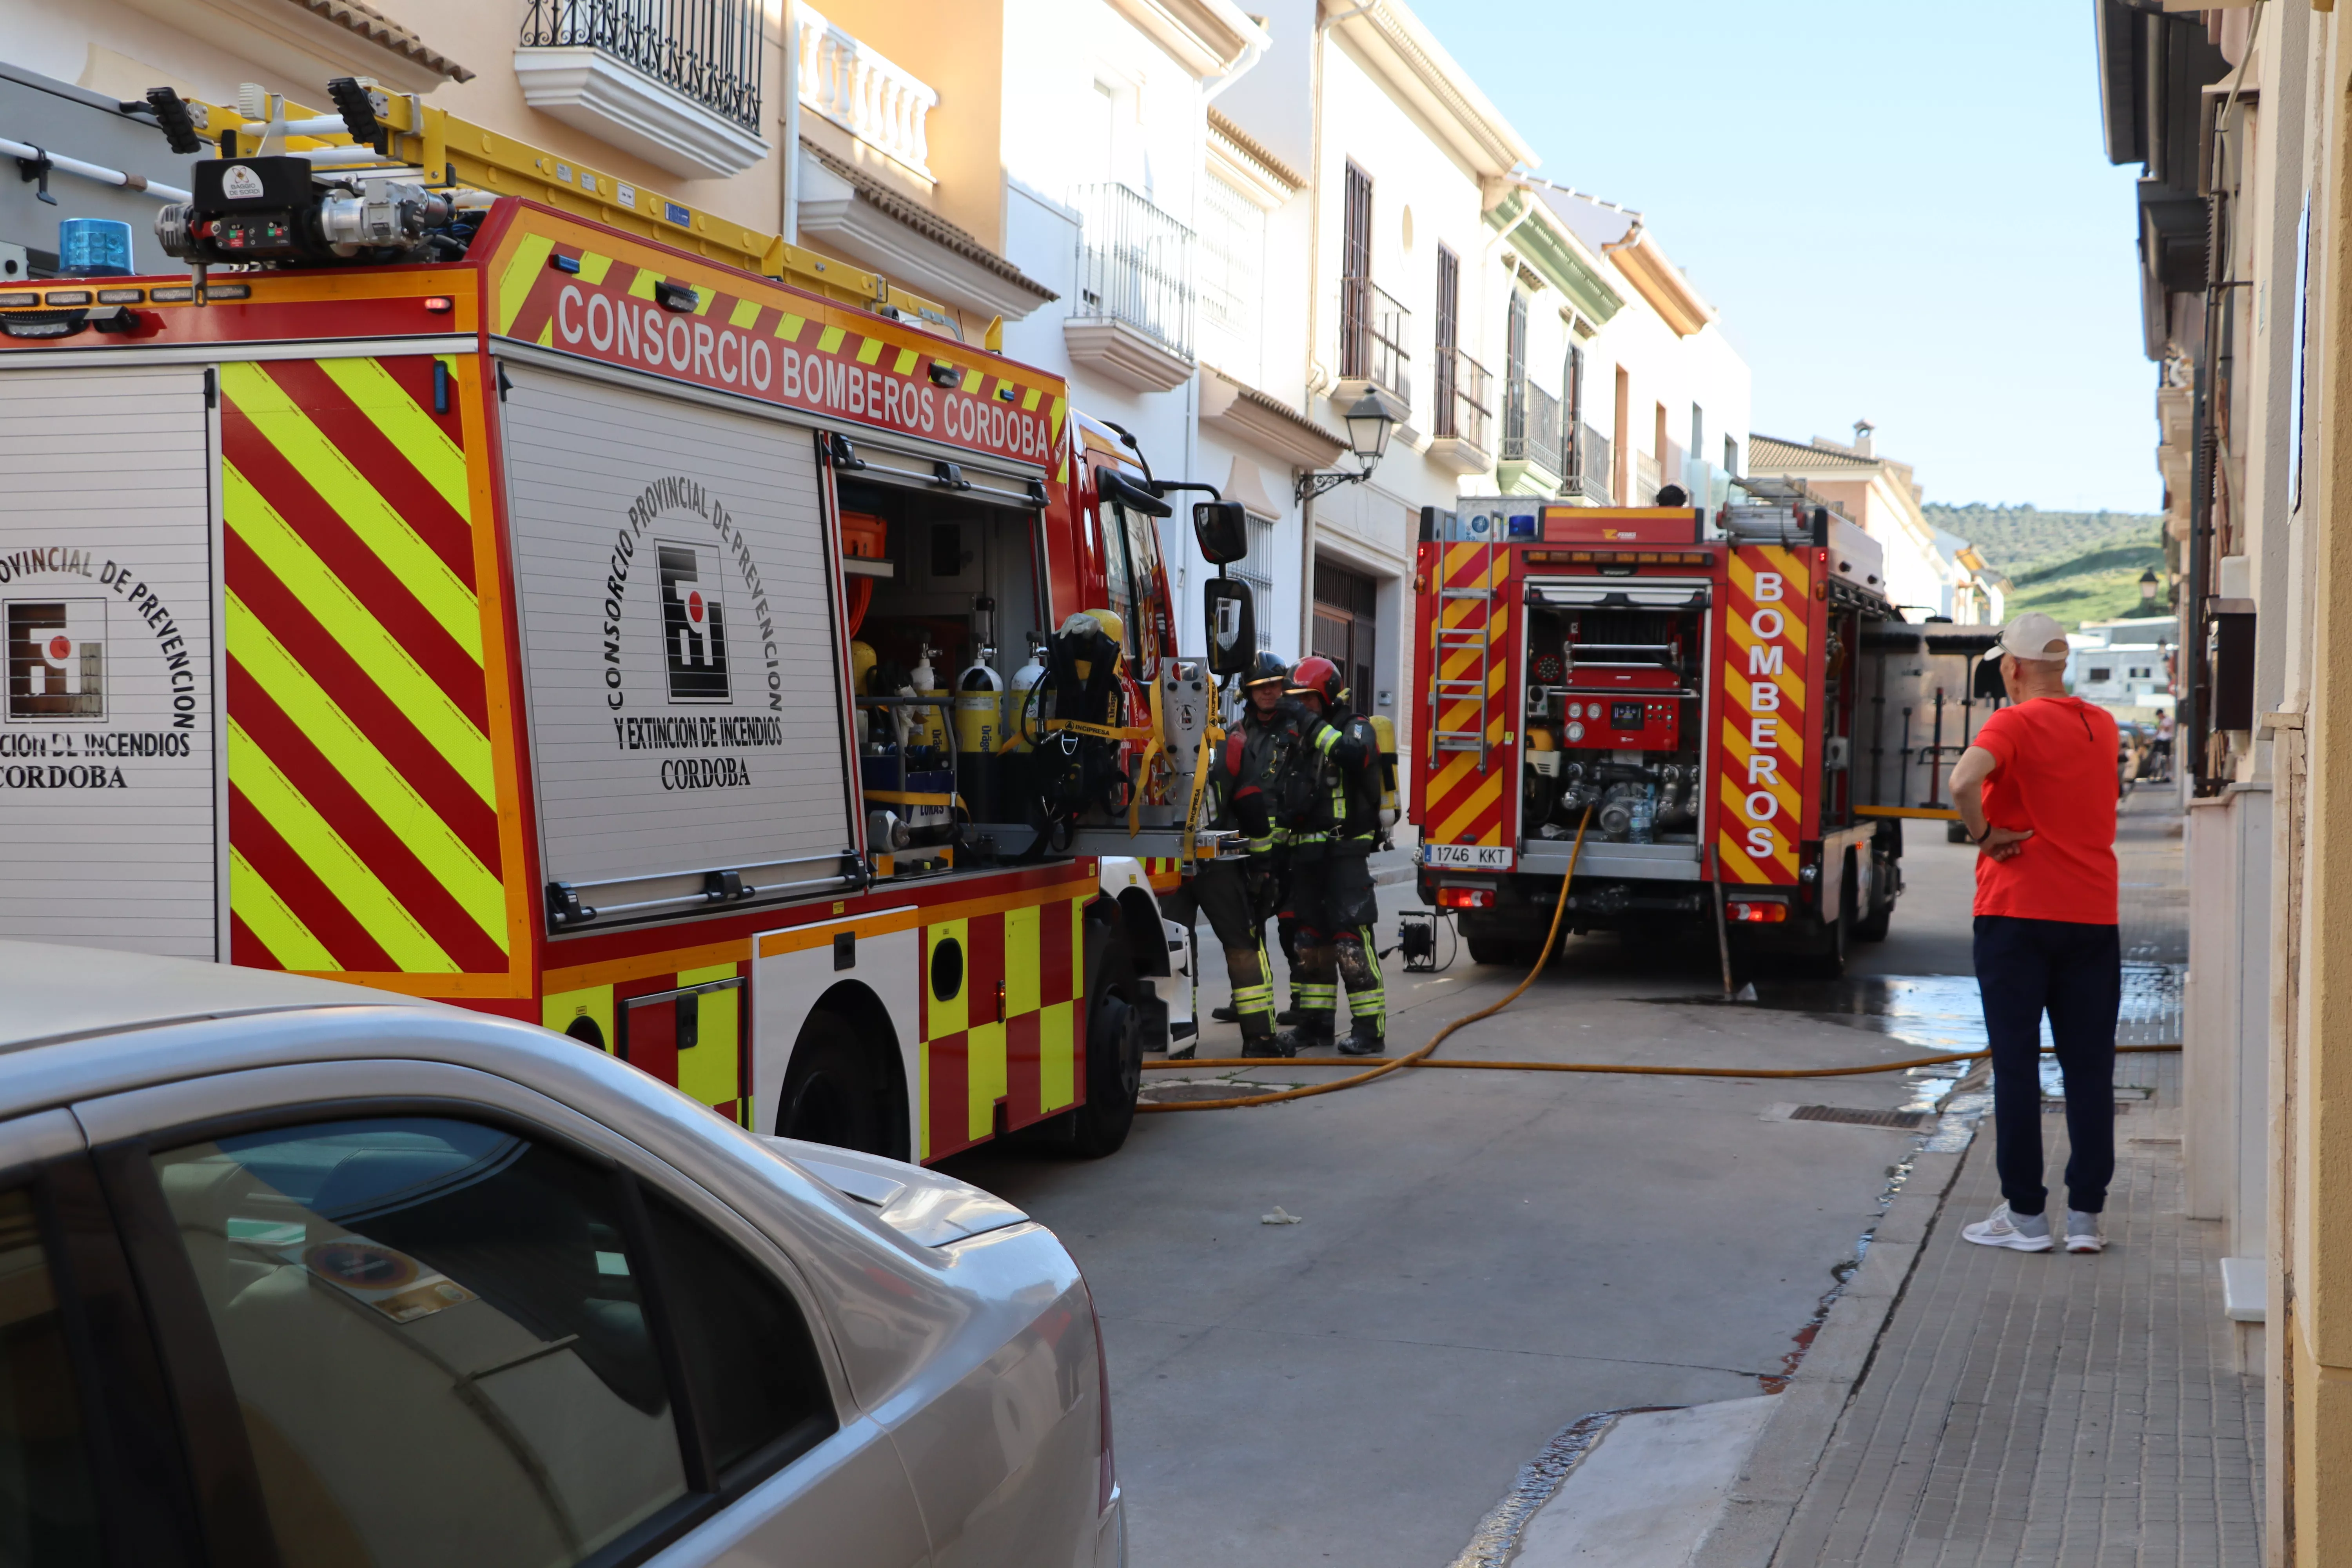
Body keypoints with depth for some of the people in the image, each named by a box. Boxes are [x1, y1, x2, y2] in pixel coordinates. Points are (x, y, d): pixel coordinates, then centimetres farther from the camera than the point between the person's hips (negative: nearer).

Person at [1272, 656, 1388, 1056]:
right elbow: (1287, 794, 26)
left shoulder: (1356, 727, -5)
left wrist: (1315, 726, -24)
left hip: (1345, 853, -8)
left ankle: (1370, 1028, -10)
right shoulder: (1301, 737, 17)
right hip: (1307, 854, 8)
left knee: (1351, 939, -12)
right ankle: (1314, 1022, 20)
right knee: (1310, 938, 11)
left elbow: (1356, 755, -29)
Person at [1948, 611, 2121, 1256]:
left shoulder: (2014, 724, -9)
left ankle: (2025, 1215, 4)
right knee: (2090, 1068, 6)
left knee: (2017, 1065, 1)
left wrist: (1983, 834, -12)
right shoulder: (2102, 726, 10)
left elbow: (1964, 779, -28)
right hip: (2093, 913, 5)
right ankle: (2085, 1215, 7)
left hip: (2018, 913, -5)